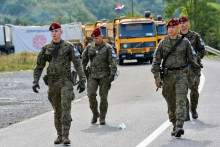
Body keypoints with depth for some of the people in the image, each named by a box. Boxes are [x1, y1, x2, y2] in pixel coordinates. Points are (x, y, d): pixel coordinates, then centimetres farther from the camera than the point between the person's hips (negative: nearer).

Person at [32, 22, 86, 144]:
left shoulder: (69, 47, 0)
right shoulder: (46, 48, 9)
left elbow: (78, 64, 0)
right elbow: (39, 66, 12)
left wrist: (82, 80, -5)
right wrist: (35, 81, 3)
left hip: (66, 81, -3)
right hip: (52, 82, 3)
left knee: (66, 108, -13)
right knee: (57, 110, 8)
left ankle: (66, 136, -14)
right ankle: (59, 135, 16)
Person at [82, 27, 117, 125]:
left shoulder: (108, 47, -1)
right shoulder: (89, 47, 9)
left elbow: (113, 61, -5)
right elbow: (84, 60, 19)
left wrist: (112, 73, -14)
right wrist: (83, 71, 13)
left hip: (104, 75, -2)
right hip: (92, 74, 2)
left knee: (103, 96, -2)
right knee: (91, 94, -12)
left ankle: (102, 117, 7)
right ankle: (95, 114, 7)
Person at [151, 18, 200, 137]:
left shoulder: (185, 42, 2)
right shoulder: (163, 43, 3)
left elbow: (192, 59, 9)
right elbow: (156, 60, 3)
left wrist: (197, 74, 10)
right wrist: (156, 77, -6)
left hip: (181, 75, -2)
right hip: (167, 75, 2)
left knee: (181, 101, -15)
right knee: (171, 103, 8)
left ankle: (179, 127, -24)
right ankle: (175, 126, 21)